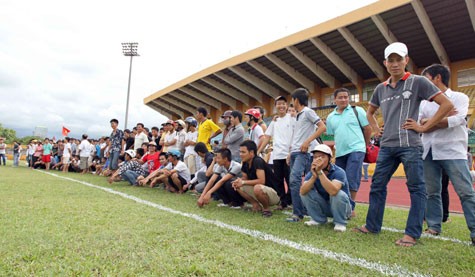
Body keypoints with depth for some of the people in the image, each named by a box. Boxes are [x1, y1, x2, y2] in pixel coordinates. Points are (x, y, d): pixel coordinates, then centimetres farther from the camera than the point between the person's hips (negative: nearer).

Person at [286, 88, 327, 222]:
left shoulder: (308, 112, -3)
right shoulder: (298, 115, 21)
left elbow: (322, 127, -11)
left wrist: (307, 142, -16)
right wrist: (290, 152, 17)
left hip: (303, 152, -9)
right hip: (294, 152, 9)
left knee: (294, 180, -20)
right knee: (294, 181, 8)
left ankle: (297, 213, -15)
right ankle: (303, 209, 19)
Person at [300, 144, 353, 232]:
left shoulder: (338, 172, -25)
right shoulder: (312, 173, -11)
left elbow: (333, 191, -45)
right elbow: (302, 192, -28)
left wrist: (320, 172, -46)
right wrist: (314, 176, -41)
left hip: (339, 207, -4)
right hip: (324, 207, 4)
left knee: (338, 194, -34)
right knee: (306, 192, -17)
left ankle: (340, 222, -8)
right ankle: (318, 219, 3)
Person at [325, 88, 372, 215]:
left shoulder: (357, 110, 1)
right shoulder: (330, 117, 12)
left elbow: (367, 128, 5)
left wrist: (365, 145, 10)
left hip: (356, 150, -5)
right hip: (340, 152, 5)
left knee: (351, 180, -11)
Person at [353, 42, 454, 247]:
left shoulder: (418, 82, -2)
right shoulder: (381, 88, 13)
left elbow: (447, 104, -5)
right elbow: (370, 112, 28)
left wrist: (424, 127, -8)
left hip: (410, 145, -5)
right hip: (386, 146, 6)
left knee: (416, 188, 2)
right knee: (377, 186, 9)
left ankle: (412, 233, 11)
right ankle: (372, 225, 21)